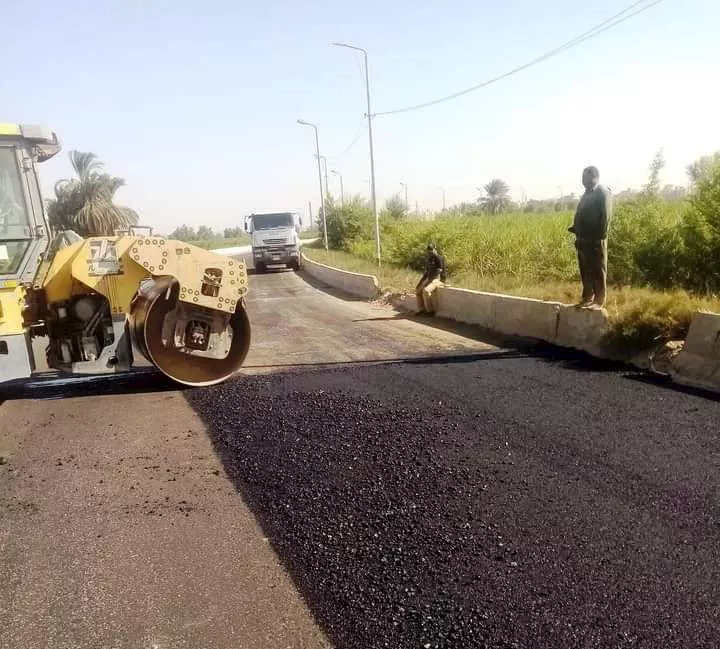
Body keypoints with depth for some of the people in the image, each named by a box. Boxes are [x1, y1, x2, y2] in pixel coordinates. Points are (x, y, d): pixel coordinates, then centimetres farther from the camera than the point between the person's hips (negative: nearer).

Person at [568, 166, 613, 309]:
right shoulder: (587, 194, 19)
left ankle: (598, 301, 2)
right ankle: (587, 298, 20)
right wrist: (576, 230, 6)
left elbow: (606, 217, -14)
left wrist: (599, 237, -18)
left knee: (598, 271, -2)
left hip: (596, 240, -8)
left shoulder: (603, 193, -7)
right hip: (583, 239, 8)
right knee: (585, 270, 12)